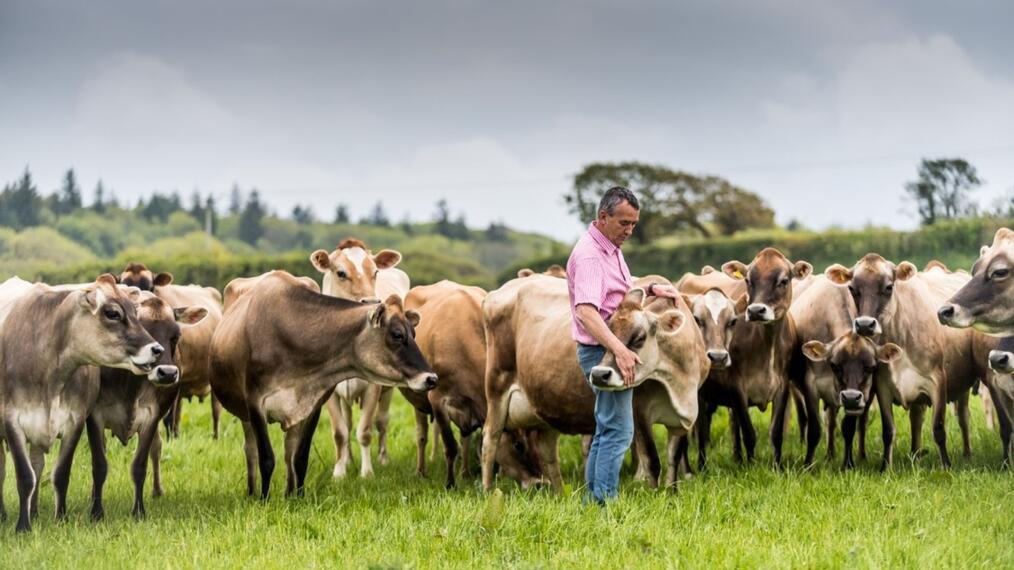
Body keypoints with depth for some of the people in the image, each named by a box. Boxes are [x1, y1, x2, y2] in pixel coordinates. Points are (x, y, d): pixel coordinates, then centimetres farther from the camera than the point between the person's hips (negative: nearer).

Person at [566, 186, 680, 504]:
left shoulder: (611, 248, 12)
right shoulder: (589, 256, -21)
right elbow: (586, 312, -33)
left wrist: (651, 290, 8)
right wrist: (619, 350, -42)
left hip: (613, 350, 10)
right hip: (601, 350, -10)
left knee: (607, 429, 14)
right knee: (618, 430, -11)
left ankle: (594, 500, 19)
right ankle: (606, 502, -11)